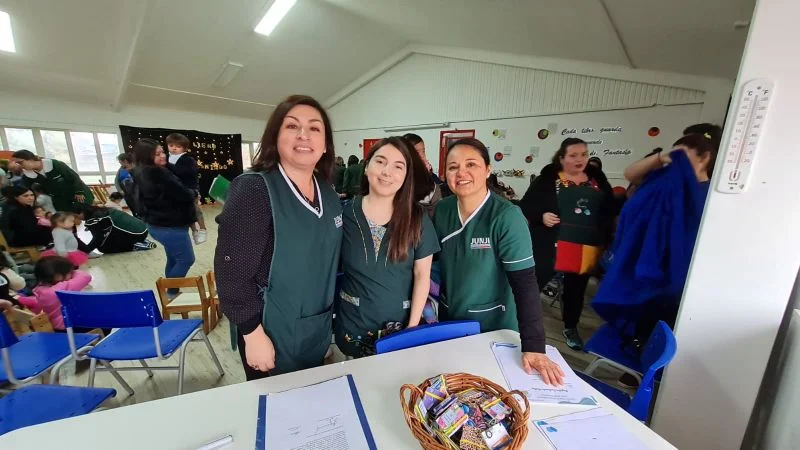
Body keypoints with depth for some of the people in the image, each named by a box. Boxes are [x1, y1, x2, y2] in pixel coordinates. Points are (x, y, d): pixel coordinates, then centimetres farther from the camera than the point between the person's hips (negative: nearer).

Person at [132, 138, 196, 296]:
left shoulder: (141, 173, 10)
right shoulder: (158, 173, -23)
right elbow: (184, 195, -23)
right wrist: (193, 194, -1)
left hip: (157, 224, 10)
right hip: (170, 226, -10)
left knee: (173, 259, 21)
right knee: (186, 260, 0)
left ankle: (171, 292, 31)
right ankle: (171, 293, 9)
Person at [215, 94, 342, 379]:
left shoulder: (328, 193, 0)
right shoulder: (253, 189, -20)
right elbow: (232, 271, -20)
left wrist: (330, 315, 12)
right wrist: (253, 334, -17)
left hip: (319, 329, 6)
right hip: (275, 333, -5)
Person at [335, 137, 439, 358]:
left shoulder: (417, 219, -8)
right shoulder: (344, 214, -8)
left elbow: (422, 274, -5)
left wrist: (413, 325, -8)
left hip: (399, 324, 0)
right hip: (352, 325, 1)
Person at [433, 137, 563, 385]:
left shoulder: (506, 217, -22)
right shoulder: (442, 209, -8)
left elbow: (525, 282, -23)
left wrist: (533, 346, -26)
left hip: (494, 326, -4)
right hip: (448, 318, 4)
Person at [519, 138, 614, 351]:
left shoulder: (597, 180, 8)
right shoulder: (548, 179, -4)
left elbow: (610, 209, 14)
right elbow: (526, 205, -4)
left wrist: (605, 239, 3)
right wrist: (541, 216, -22)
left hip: (586, 248, 4)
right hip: (552, 245, -4)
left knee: (576, 288, 16)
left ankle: (570, 328, 36)